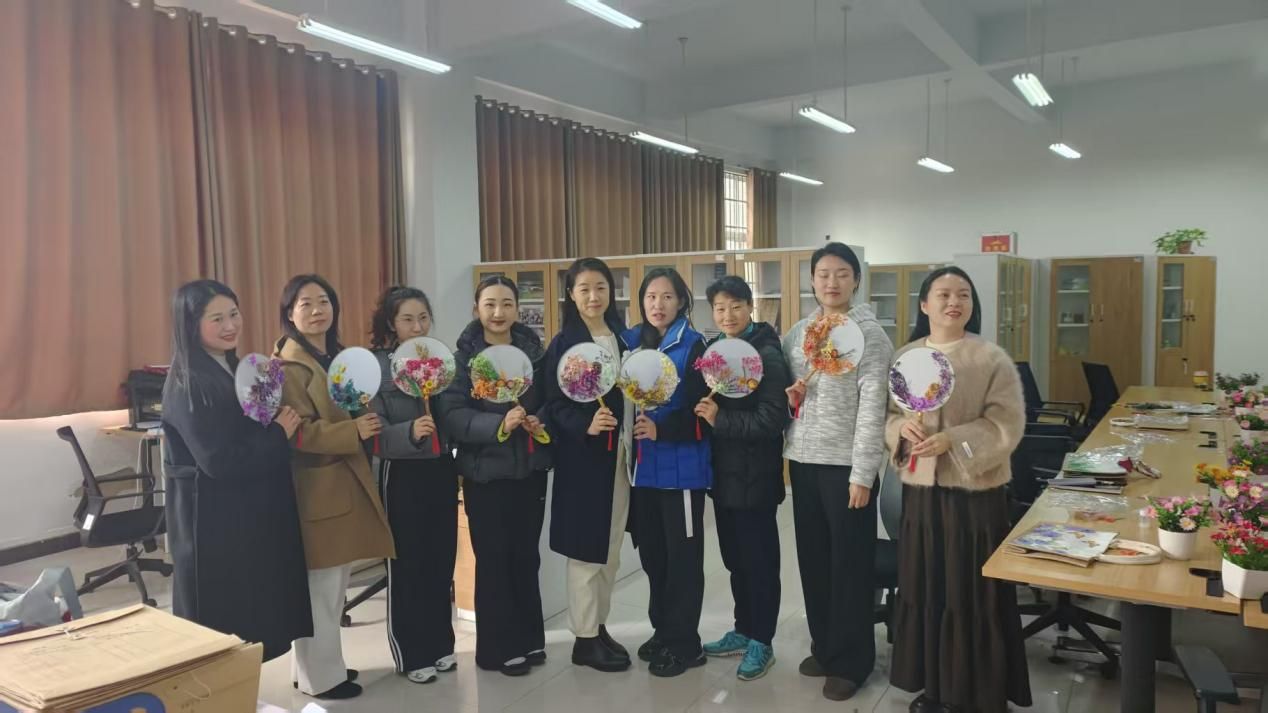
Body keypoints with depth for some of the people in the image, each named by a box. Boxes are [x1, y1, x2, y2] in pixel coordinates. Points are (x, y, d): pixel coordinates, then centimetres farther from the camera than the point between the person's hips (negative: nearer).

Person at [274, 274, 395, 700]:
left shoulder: (339, 356, 15)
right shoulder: (288, 365, -13)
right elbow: (297, 433, -21)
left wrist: (367, 419, 8)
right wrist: (353, 431, -25)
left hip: (347, 482, 9)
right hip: (317, 488, -9)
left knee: (334, 583, 16)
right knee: (320, 587, -1)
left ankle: (324, 664, 29)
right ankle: (319, 677, 13)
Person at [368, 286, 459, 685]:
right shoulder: (377, 365, -9)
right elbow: (375, 431, -16)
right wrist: (411, 432, -31)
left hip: (442, 470, 5)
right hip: (402, 475, -4)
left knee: (442, 561, 13)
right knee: (407, 565, 6)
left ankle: (440, 644, 29)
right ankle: (411, 655, 20)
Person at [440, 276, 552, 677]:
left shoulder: (533, 351, 4)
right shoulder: (464, 355, -7)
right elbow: (452, 415, -16)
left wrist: (541, 423, -10)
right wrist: (498, 424, -28)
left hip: (530, 469, 4)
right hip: (486, 472, -4)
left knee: (526, 556, 13)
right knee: (493, 559, 4)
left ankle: (529, 638, 28)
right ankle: (498, 647, 18)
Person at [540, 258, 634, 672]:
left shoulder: (623, 338, 9)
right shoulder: (564, 343, -7)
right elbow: (554, 404, -11)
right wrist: (585, 425, -28)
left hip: (621, 453, 6)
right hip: (583, 455, -6)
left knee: (611, 547, 13)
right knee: (587, 547, 1)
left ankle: (599, 626, 27)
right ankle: (585, 638, 13)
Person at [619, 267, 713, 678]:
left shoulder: (692, 345, -8)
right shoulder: (630, 341, 8)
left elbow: (699, 409, -14)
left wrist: (661, 429, -24)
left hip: (681, 464, -6)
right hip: (643, 463, 6)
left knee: (682, 554, 3)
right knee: (651, 552, 14)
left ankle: (684, 643, 15)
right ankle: (662, 631, 30)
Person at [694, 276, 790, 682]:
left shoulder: (767, 355, -14)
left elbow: (773, 419, -21)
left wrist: (719, 420, -21)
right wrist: (703, 414, -4)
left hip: (754, 474, -7)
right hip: (722, 471, 7)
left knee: (759, 560, 5)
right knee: (734, 557, 17)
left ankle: (762, 642, 18)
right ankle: (743, 630, 31)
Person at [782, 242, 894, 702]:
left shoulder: (868, 332, -7)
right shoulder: (798, 332, 9)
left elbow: (872, 407, -12)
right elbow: (780, 390, 18)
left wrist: (862, 473, -16)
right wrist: (786, 396, -6)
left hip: (845, 463, -5)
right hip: (803, 458, 5)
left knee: (850, 562, 5)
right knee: (813, 557, 13)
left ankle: (851, 660, 19)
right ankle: (823, 646, 31)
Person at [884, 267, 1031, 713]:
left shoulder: (992, 359, -6)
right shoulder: (905, 357, 5)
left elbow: (1007, 425, -11)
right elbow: (886, 414, 9)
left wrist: (952, 440, -23)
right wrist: (902, 428, -13)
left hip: (975, 493, -3)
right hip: (920, 491, 4)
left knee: (973, 594, 3)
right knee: (925, 589, 10)